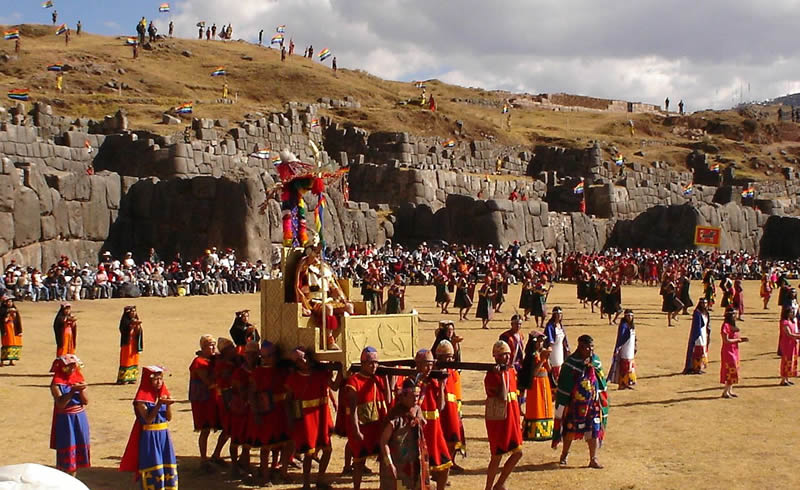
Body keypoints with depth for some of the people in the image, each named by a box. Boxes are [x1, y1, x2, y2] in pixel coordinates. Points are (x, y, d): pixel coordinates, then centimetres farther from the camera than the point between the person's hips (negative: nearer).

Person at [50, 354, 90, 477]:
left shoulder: (79, 379, 4)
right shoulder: (56, 383, -10)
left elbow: (86, 401, 0)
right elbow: (60, 404, -21)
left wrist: (81, 390, -18)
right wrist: (72, 390, -28)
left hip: (80, 419, 5)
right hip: (65, 420, -5)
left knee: (78, 449, 11)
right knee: (65, 450, -1)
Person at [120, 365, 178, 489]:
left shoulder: (164, 394, 6)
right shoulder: (142, 398, -11)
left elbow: (169, 418, 3)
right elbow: (148, 419, -19)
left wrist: (168, 405, -15)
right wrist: (159, 404, -27)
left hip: (164, 434, 5)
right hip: (150, 436, -5)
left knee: (168, 465, 7)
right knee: (153, 466, -3)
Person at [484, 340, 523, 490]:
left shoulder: (511, 372, 9)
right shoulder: (492, 375, -15)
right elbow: (503, 397, -26)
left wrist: (518, 420, 18)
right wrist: (501, 375, -24)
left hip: (511, 419, 8)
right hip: (497, 420, -8)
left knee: (518, 452, 7)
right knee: (497, 456, 1)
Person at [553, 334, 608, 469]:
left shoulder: (595, 361, 0)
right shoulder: (571, 363, -13)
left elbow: (601, 382, 11)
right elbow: (564, 387, -10)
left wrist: (603, 400, 10)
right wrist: (562, 405, -11)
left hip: (592, 402, 3)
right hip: (575, 403, -3)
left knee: (594, 429, 1)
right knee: (570, 428, 12)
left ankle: (593, 459, 9)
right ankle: (564, 454, 32)